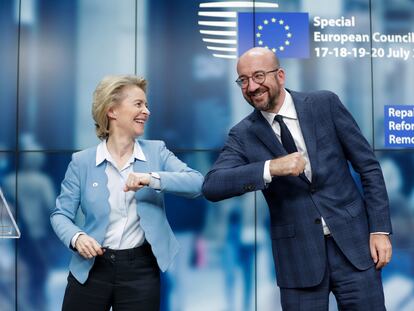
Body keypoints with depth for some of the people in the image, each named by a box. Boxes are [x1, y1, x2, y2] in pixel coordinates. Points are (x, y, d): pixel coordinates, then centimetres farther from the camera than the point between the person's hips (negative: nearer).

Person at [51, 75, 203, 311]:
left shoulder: (156, 151, 0)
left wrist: (154, 179, -26)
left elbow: (196, 183, -12)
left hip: (141, 270, 0)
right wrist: (76, 237, -19)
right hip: (91, 268, 0)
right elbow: (61, 214, 1)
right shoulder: (82, 161, -2)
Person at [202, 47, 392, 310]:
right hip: (297, 256, 0)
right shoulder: (243, 135, -1)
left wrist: (380, 229, -4)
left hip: (353, 242, 0)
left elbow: (369, 167, 2)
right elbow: (212, 187, -15)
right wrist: (271, 168, -26)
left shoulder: (325, 104, -2)